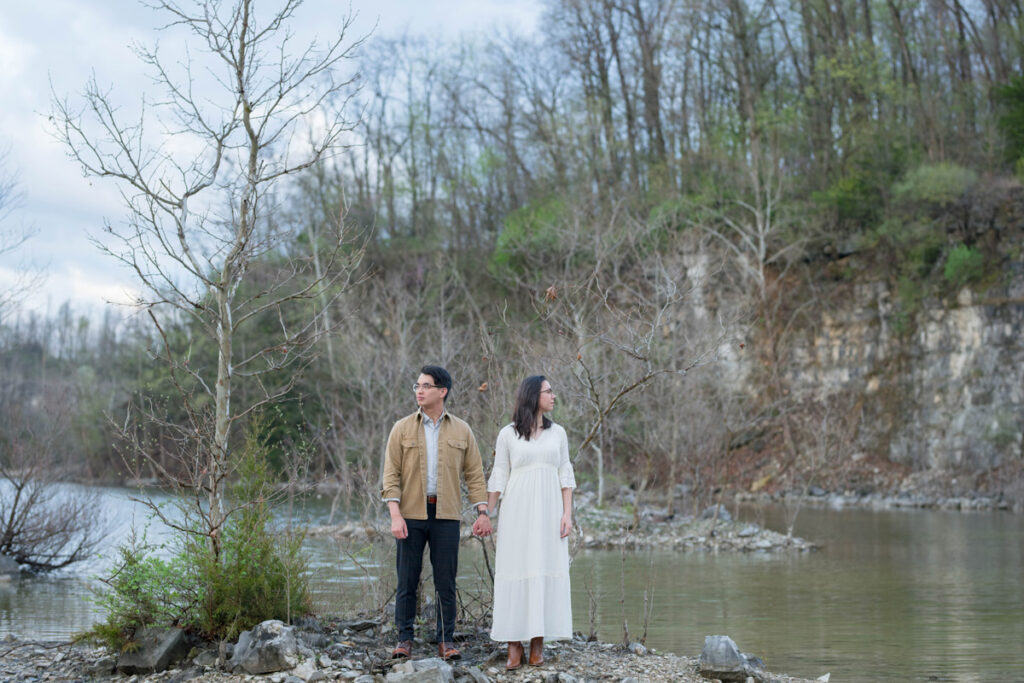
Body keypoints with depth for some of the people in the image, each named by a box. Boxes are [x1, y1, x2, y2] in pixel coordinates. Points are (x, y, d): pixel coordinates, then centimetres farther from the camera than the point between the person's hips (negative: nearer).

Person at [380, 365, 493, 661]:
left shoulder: (461, 431, 7)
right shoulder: (402, 429, 3)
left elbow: (474, 474, 8)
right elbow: (391, 474, -1)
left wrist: (483, 512, -2)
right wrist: (395, 514, -11)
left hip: (446, 515, 1)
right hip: (411, 514, 0)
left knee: (445, 581, 2)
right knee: (407, 580, 2)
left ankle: (446, 641, 10)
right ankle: (405, 639, 11)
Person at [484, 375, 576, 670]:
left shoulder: (557, 433, 9)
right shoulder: (507, 434, 2)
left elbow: (565, 476, 7)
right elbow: (498, 478, 3)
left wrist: (568, 514, -4)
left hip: (549, 512, 2)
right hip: (517, 512, -2)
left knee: (546, 573, -1)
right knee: (515, 573, -4)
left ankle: (538, 644, 7)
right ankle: (514, 646, 2)